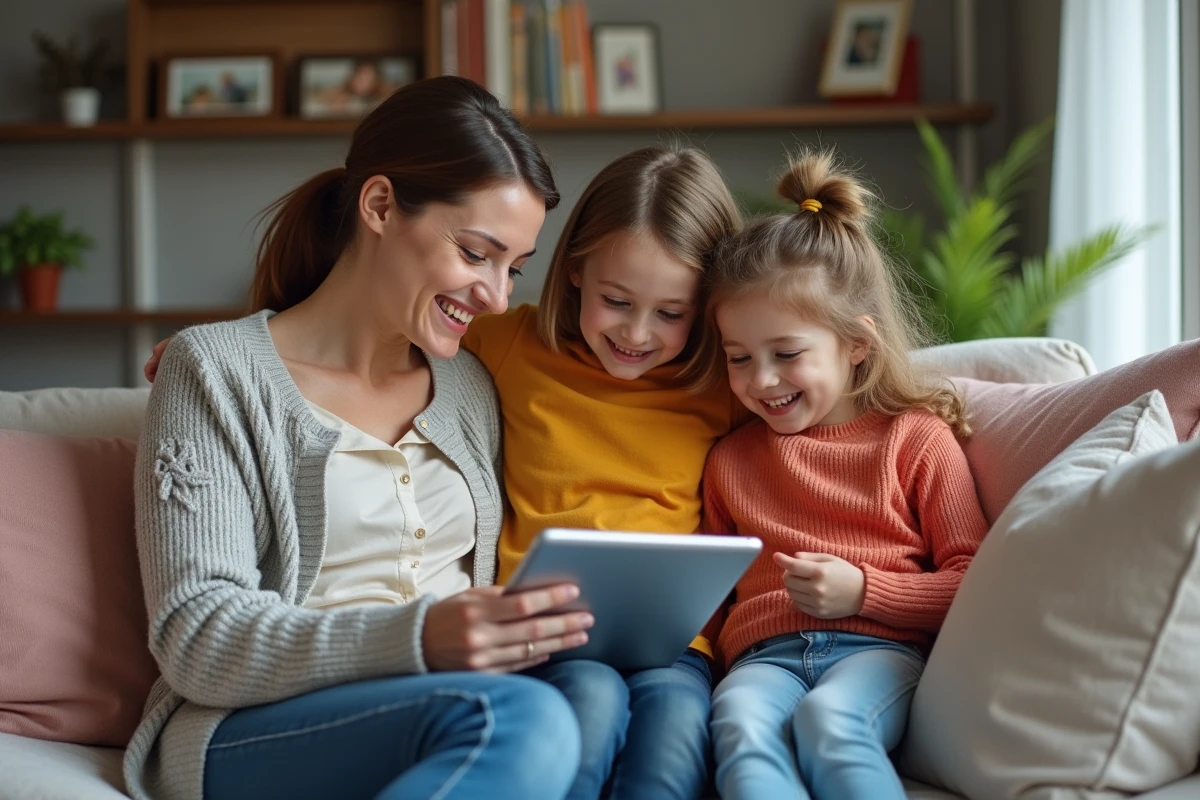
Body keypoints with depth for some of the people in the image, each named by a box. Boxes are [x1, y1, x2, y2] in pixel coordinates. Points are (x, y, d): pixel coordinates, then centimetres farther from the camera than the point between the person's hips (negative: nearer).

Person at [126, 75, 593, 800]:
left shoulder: (472, 386, 18)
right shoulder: (220, 368, 1)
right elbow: (198, 641, -9)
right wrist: (413, 640, -26)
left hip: (452, 723, 5)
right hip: (249, 735, -4)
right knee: (522, 719, -36)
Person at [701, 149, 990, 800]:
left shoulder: (916, 439, 11)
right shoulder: (729, 459, 25)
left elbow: (972, 581, 6)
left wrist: (862, 591, -6)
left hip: (879, 646, -2)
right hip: (764, 654, 3)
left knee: (826, 721, -38)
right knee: (739, 724, -35)